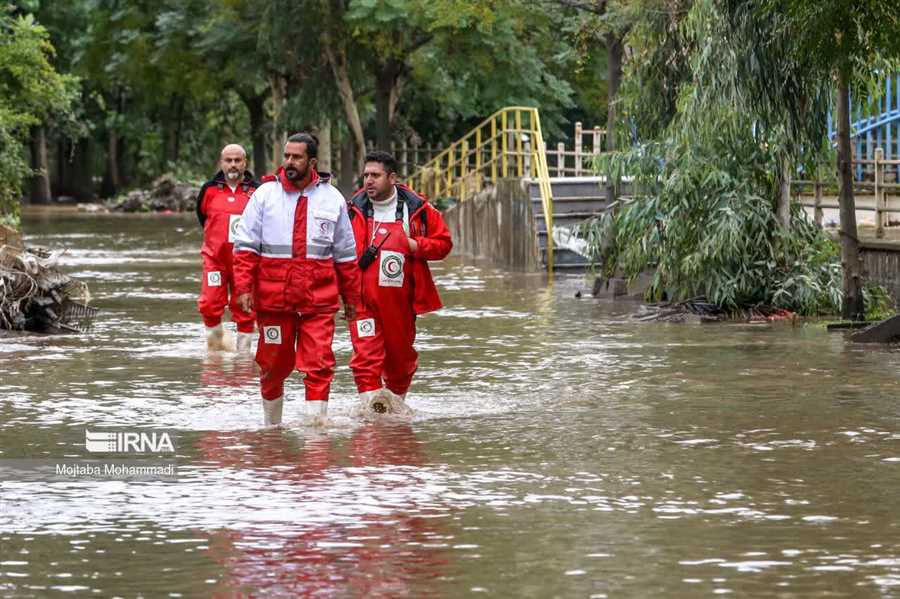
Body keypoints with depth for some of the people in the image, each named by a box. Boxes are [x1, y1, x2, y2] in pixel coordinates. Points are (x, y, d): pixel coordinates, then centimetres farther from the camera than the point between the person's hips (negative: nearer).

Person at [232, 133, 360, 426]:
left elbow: (346, 255, 14)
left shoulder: (332, 198, 8)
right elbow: (245, 246, 2)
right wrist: (243, 287, -8)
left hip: (319, 301, 0)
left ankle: (316, 422, -8)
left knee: (319, 365, -9)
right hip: (273, 298, 0)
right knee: (274, 365, 8)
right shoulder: (265, 194, 4)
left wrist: (351, 298, 15)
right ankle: (271, 423, 24)